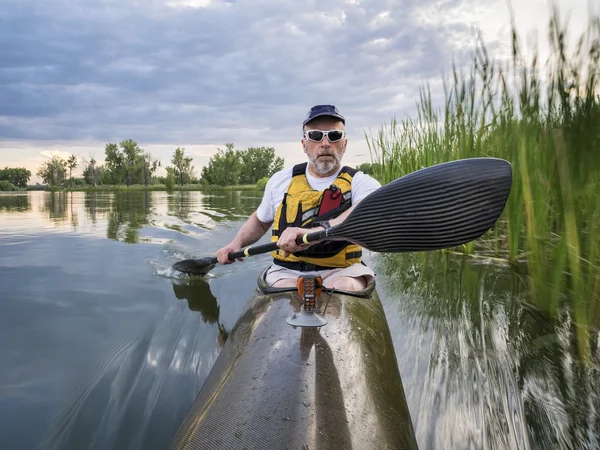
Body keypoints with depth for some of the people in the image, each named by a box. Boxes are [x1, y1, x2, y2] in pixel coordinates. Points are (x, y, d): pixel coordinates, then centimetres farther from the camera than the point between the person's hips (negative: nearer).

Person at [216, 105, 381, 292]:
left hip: (340, 272, -1)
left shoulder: (361, 182, -3)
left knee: (344, 288, -34)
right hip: (287, 272, 2)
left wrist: (318, 230, -46)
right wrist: (236, 243, 9)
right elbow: (259, 221, 27)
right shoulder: (281, 180, 9)